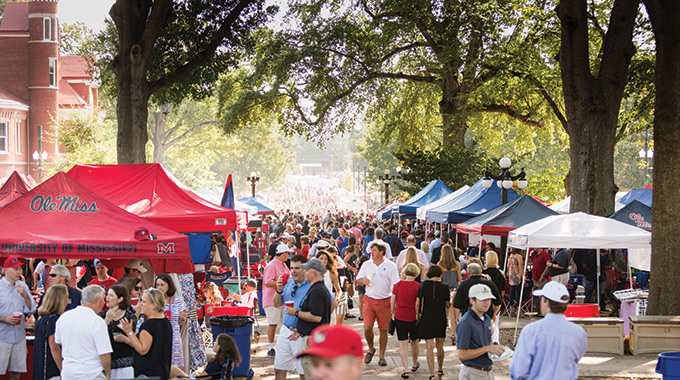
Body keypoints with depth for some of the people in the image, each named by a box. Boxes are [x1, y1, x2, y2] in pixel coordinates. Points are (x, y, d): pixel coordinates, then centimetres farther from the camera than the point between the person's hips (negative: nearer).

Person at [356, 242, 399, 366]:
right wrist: (363, 281, -10)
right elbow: (358, 279, 14)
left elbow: (396, 284, -2)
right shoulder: (366, 265, 8)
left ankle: (382, 356, 13)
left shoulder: (390, 266, 0)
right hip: (369, 299, 2)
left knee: (383, 329, 2)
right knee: (367, 327, -8)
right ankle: (371, 349, 18)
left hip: (385, 301, -2)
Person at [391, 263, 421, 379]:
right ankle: (415, 365, 38)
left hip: (400, 316, 1)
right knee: (414, 341, 19)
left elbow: (392, 303, 4)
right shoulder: (418, 286, -10)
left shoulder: (398, 285, -3)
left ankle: (406, 370, -4)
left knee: (403, 343, 3)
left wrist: (393, 314, 17)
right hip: (413, 317, -1)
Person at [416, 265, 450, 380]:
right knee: (440, 345, 18)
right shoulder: (444, 287, -4)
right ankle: (440, 369, 34)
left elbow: (418, 303, -4)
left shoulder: (423, 285, -4)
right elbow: (447, 305, 4)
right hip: (441, 319, 1)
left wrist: (417, 314, 10)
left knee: (429, 347, -1)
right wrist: (451, 298, 24)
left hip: (426, 319, -1)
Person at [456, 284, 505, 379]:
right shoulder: (466, 323, -17)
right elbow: (462, 355, -22)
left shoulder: (487, 319, 11)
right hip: (472, 373, -8)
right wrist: (488, 348, -20)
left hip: (487, 372, 8)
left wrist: (494, 348, 1)